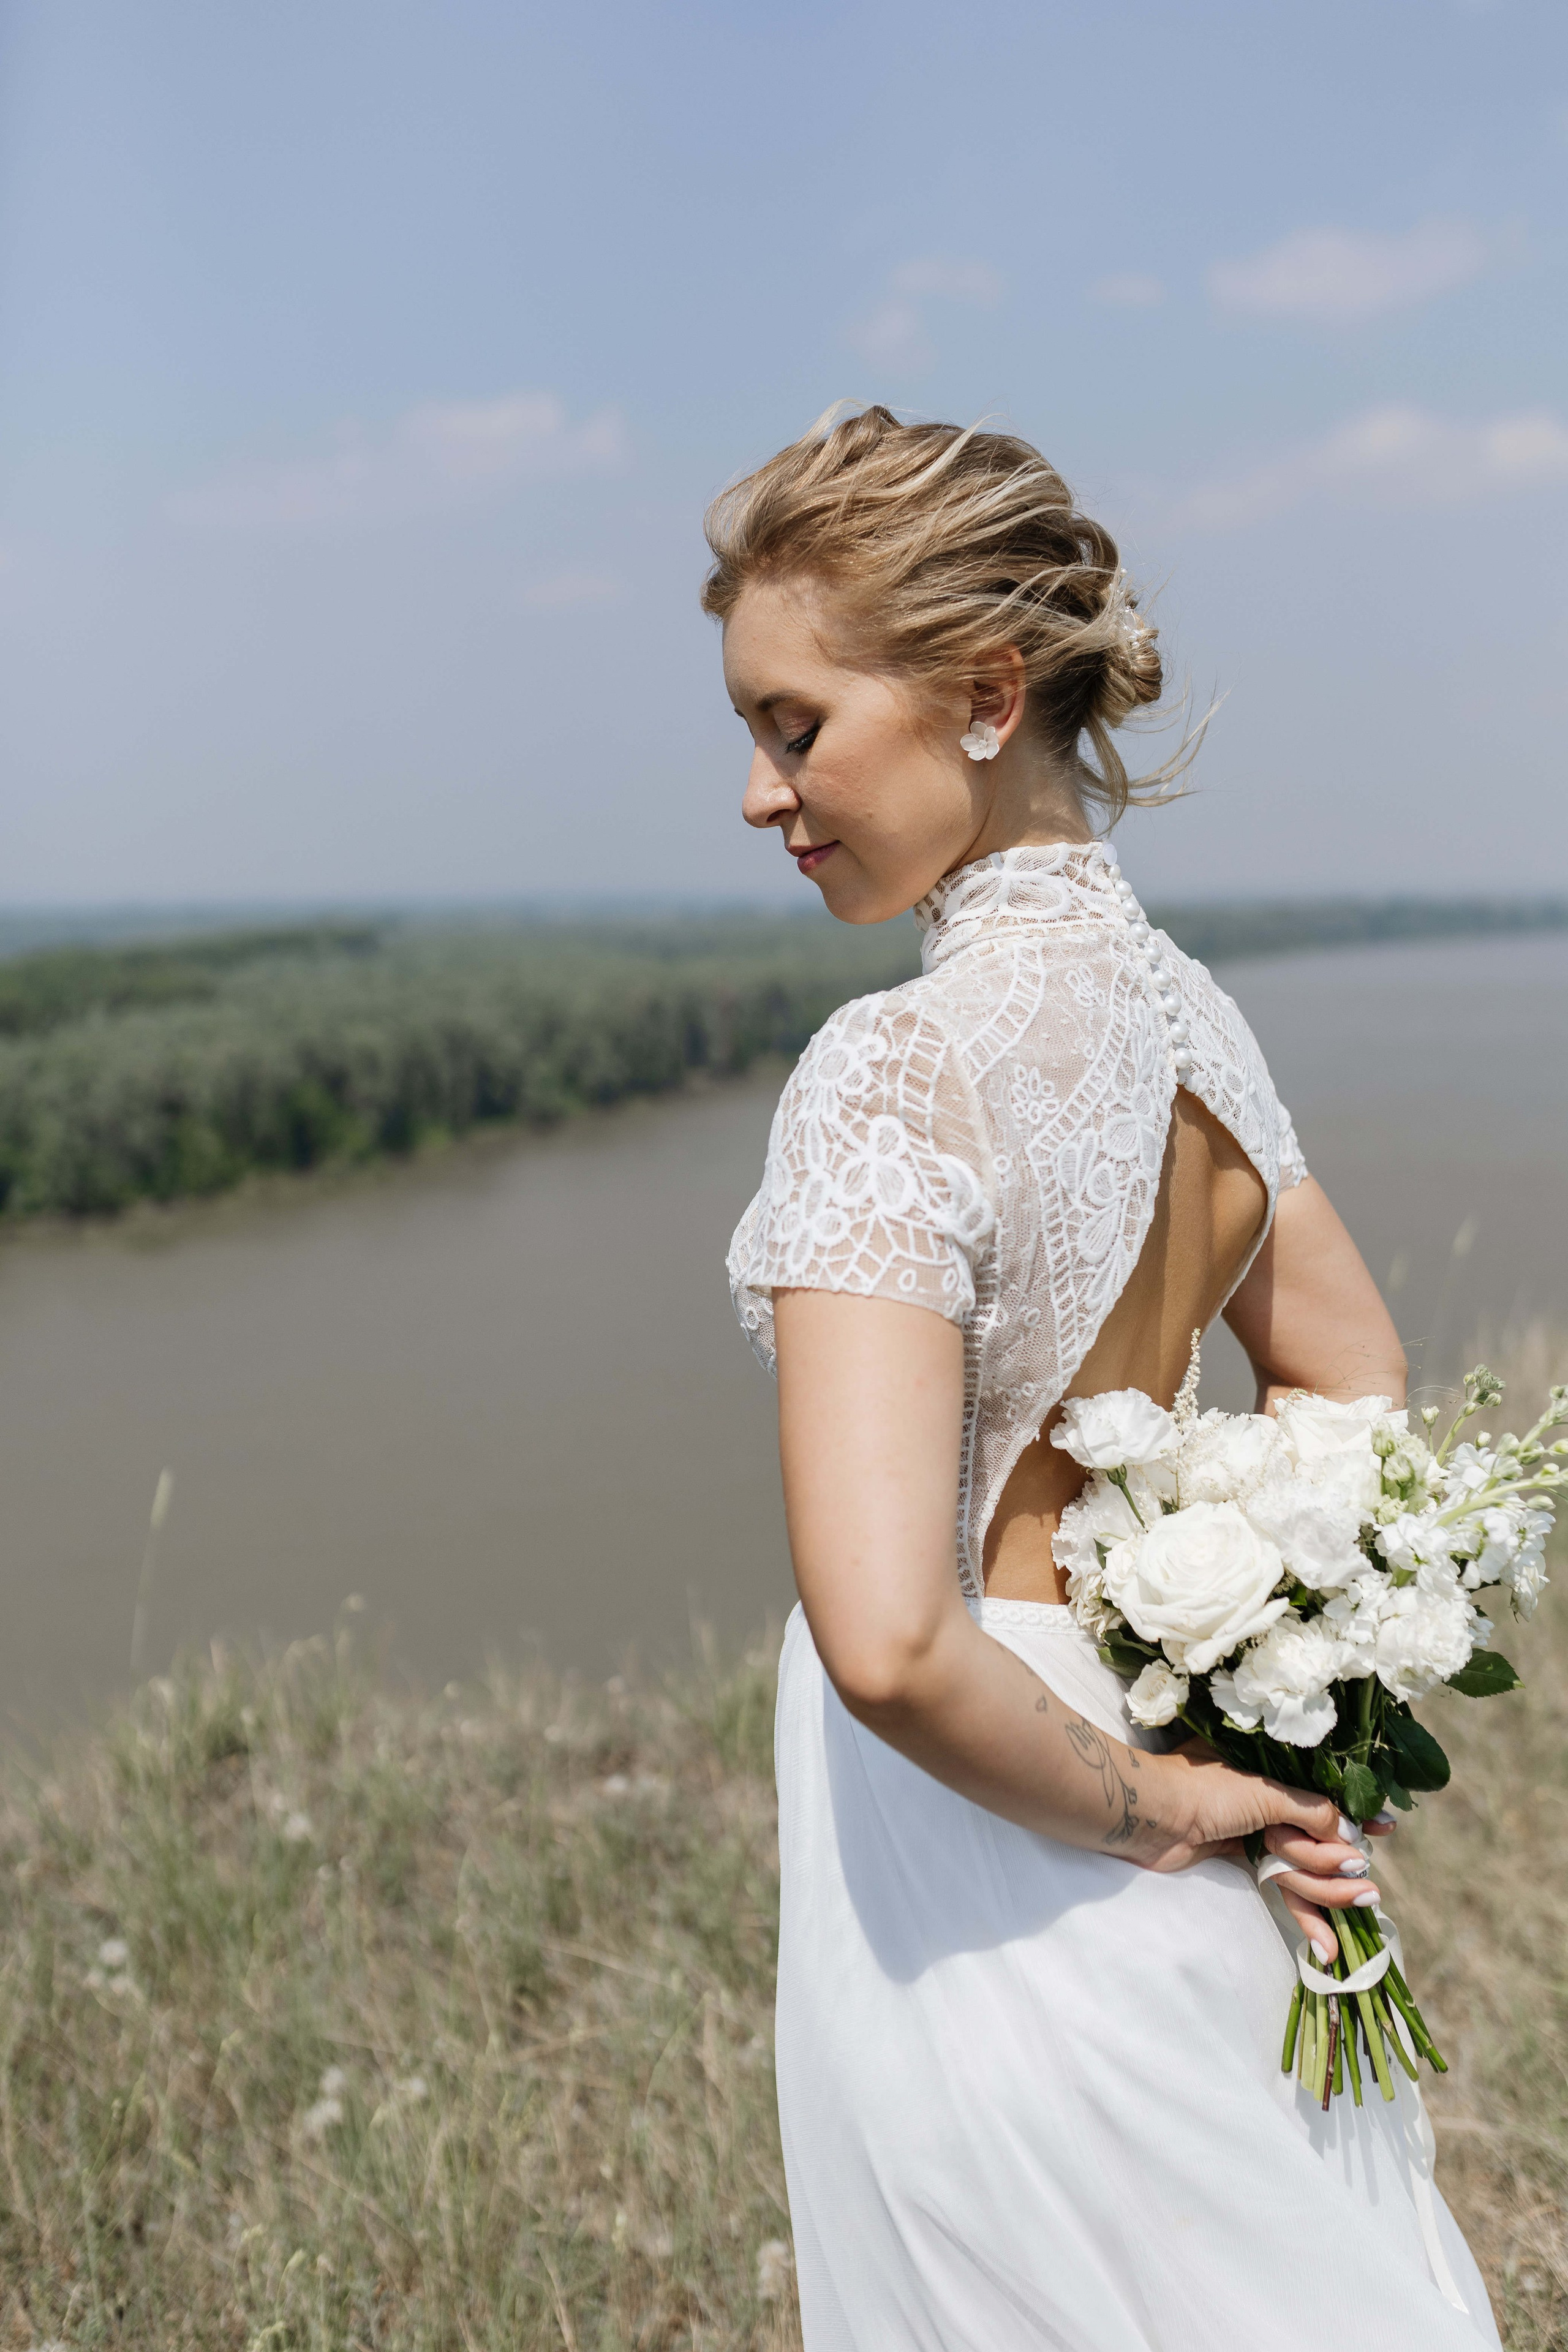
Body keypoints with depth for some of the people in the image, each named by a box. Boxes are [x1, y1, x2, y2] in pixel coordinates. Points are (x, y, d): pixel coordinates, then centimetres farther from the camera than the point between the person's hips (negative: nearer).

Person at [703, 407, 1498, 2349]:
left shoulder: (895, 1067, -24)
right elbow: (1350, 1389, 13)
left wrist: (1132, 1802, -16)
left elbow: (887, 1640, -32)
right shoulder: (1181, 1008, 0)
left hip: (989, 1886, -7)